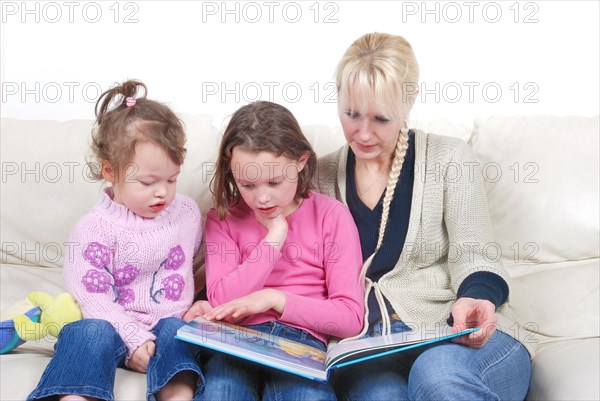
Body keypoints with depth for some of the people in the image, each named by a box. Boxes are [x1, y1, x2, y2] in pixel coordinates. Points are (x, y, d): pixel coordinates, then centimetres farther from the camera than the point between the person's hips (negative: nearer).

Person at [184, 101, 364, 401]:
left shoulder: (330, 215, 5)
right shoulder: (223, 219, 12)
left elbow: (351, 318, 1)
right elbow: (222, 304, -2)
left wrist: (274, 298, -8)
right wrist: (274, 236, -4)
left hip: (302, 342, -1)